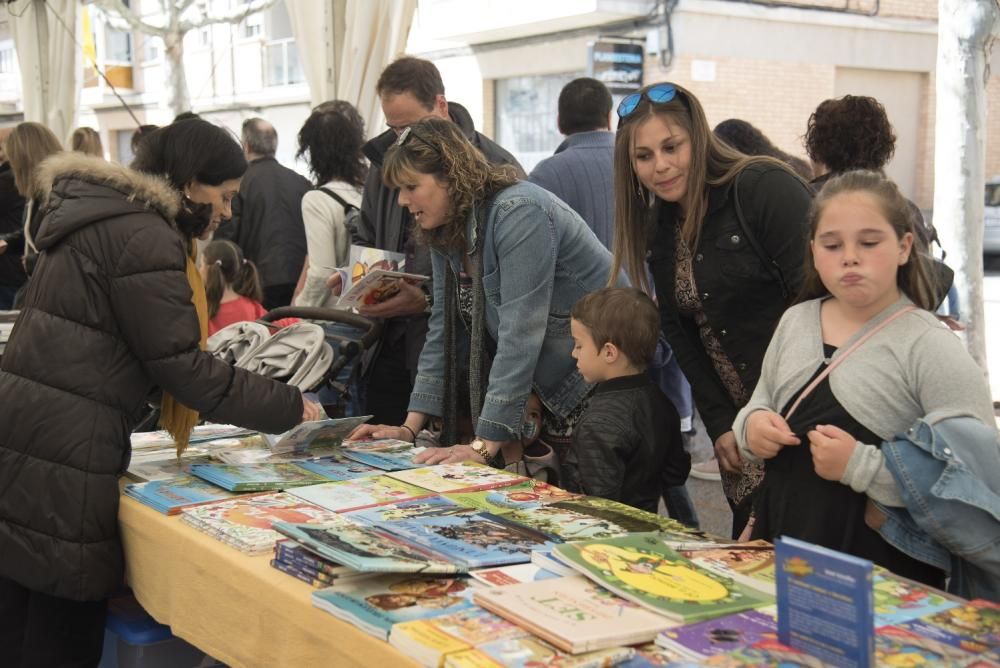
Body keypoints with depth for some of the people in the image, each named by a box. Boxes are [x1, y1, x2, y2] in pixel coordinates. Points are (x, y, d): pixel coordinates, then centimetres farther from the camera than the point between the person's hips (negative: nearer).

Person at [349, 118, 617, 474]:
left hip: (601, 381, -8)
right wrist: (410, 427, 0)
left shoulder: (517, 215, -22)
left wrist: (484, 445, -28)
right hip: (549, 391, 8)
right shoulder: (445, 234, 5)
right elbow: (444, 331, 7)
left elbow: (519, 335, -27)